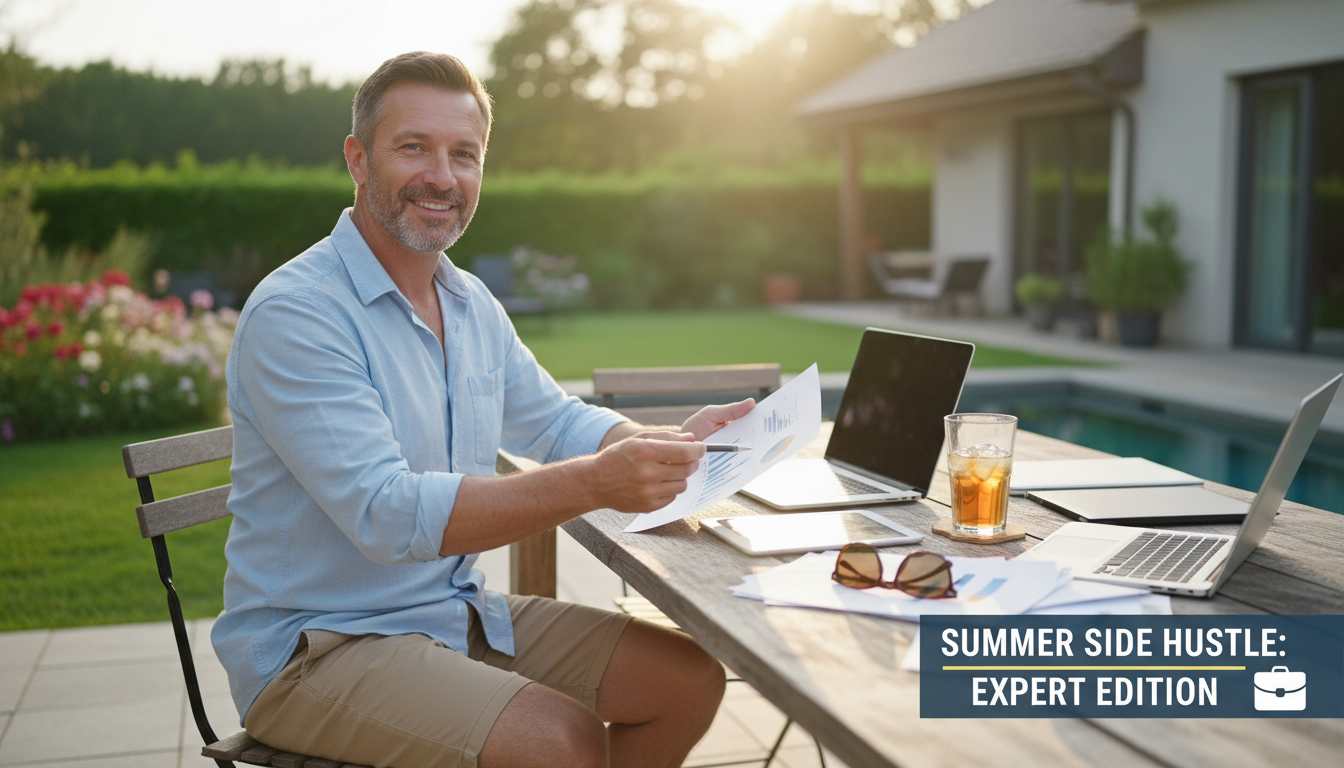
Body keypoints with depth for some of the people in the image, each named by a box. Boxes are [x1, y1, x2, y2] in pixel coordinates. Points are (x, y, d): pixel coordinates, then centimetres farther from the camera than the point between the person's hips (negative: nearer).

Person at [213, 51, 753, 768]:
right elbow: (387, 514, -28)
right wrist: (594, 483, -37)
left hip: (458, 613, 8)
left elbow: (555, 420, 18)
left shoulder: (472, 304, 8)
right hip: (314, 647, -8)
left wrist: (670, 442, -3)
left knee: (689, 680, 1)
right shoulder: (293, 313, -20)